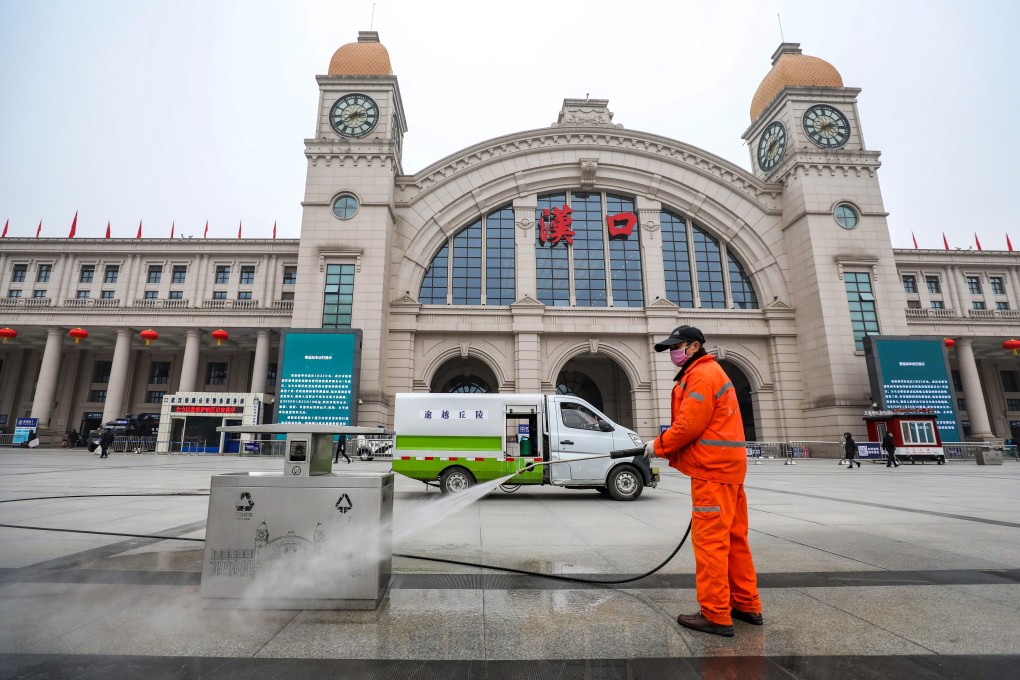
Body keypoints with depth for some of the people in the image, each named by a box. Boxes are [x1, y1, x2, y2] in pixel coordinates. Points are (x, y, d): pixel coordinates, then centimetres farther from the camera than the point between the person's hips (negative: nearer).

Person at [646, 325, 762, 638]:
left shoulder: (702, 374, -12)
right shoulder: (710, 372, 20)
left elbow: (688, 426, -19)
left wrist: (658, 446, -5)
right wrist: (666, 446, 9)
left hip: (713, 470, -10)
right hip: (725, 466, 10)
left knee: (709, 541, -5)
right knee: (732, 539, 15)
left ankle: (715, 615, 2)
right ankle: (747, 605, 25)